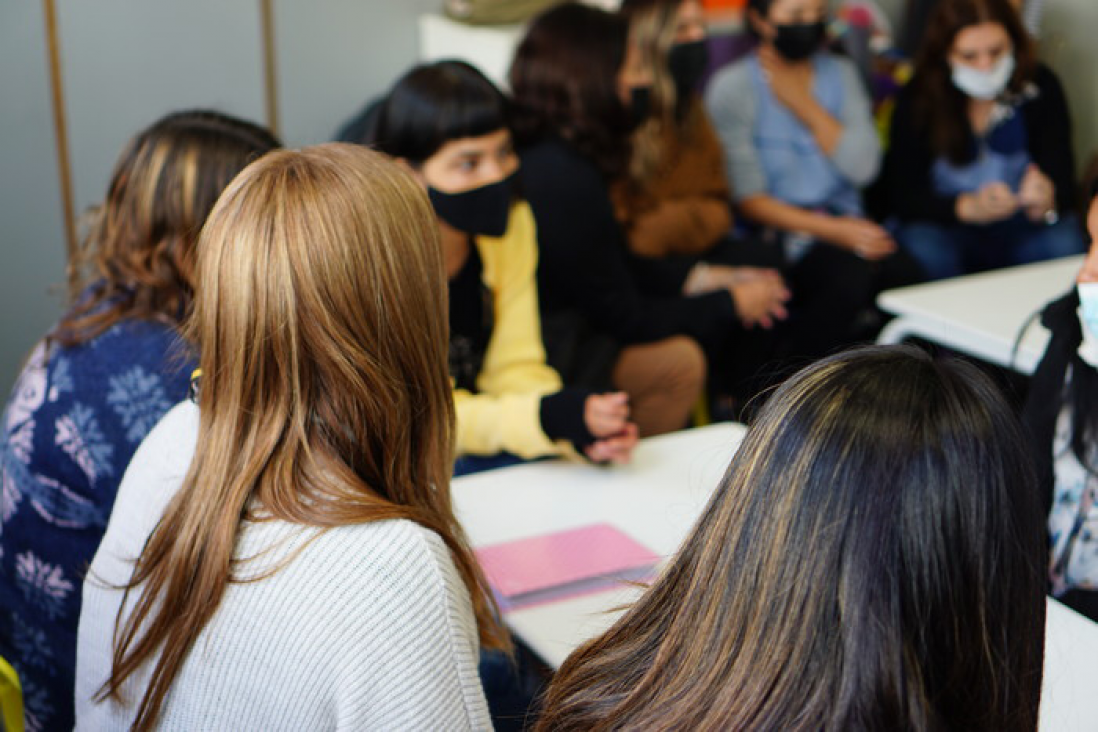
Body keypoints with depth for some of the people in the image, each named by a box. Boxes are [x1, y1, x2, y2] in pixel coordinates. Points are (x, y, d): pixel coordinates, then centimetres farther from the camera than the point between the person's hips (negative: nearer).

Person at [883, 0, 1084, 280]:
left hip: (1023, 226, 1)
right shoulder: (917, 99, -10)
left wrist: (1047, 202, -36)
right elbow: (901, 195, -14)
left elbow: (1062, 180, -10)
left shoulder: (1040, 87, -5)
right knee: (923, 251, -33)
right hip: (948, 228, -1)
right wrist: (968, 207, -32)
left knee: (1063, 247, -29)